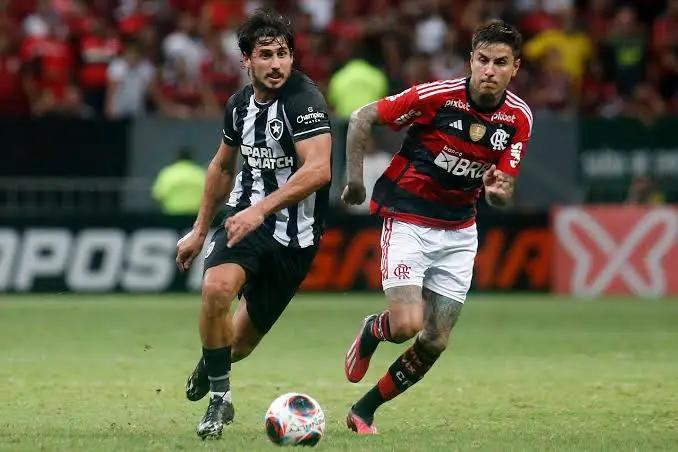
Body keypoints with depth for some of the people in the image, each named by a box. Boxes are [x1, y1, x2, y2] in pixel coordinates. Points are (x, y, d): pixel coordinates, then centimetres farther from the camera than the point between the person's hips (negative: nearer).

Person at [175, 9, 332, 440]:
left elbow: (317, 169, -31)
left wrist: (262, 210, -39)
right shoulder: (240, 104, 3)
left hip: (295, 235, -4)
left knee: (241, 342, 6)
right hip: (247, 216, 4)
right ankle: (219, 398, -9)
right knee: (216, 287, -28)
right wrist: (200, 231, 23)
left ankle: (211, 366, 45)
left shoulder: (304, 100, -19)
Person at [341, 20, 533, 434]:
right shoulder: (437, 96, -19)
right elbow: (362, 118, -9)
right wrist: (355, 181, -9)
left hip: (458, 232, 4)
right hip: (407, 220, -4)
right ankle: (372, 331, 17)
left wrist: (498, 191, -27)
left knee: (435, 342, 2)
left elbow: (504, 194, -4)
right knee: (406, 326, -20)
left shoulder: (519, 117, -6)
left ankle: (364, 411, 22)